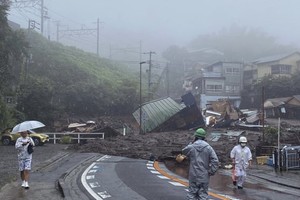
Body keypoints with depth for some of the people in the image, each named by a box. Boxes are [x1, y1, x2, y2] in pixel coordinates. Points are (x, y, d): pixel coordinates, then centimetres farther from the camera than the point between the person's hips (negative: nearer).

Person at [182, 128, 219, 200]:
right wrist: (211, 172, -3)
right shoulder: (208, 148, -5)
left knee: (192, 194, 9)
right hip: (204, 177, 0)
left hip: (193, 176, 0)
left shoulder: (191, 147, -5)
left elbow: (184, 151, 17)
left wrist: (190, 144, 15)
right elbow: (215, 161, -10)